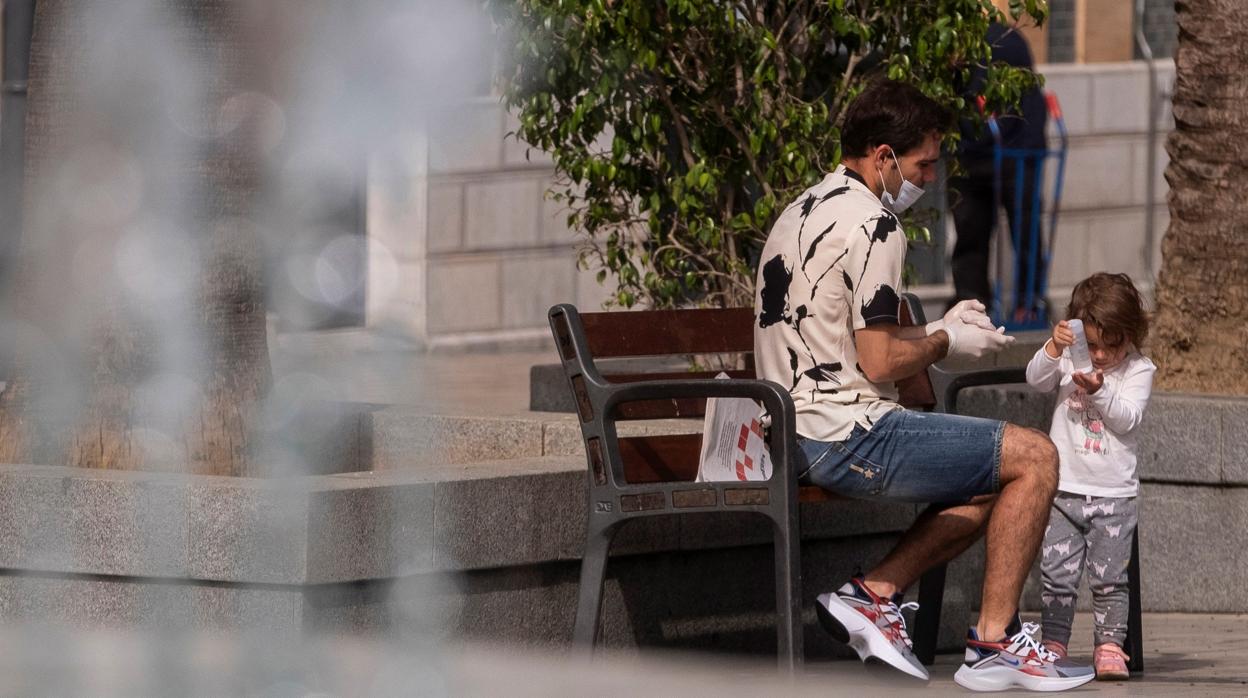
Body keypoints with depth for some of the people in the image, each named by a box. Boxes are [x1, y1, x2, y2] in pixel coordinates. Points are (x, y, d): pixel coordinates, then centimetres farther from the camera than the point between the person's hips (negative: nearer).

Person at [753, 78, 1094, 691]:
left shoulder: (803, 212, 18)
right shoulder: (873, 226, -15)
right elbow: (879, 363, -18)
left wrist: (937, 329, 18)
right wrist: (945, 343, 1)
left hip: (795, 437, 10)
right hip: (847, 435, -10)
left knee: (994, 480, 21)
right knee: (1035, 457, -5)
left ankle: (873, 594, 8)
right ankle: (994, 642, -3)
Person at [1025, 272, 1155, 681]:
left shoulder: (1138, 371, -2)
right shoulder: (1069, 360, 3)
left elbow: (1128, 419, -12)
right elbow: (1037, 379, -11)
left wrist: (1100, 391, -28)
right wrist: (1053, 348, -27)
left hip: (1114, 494, -1)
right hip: (1064, 489, 1)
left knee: (1110, 577, 1)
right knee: (1057, 574, 1)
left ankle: (1109, 645, 7)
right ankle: (1053, 643, 6)